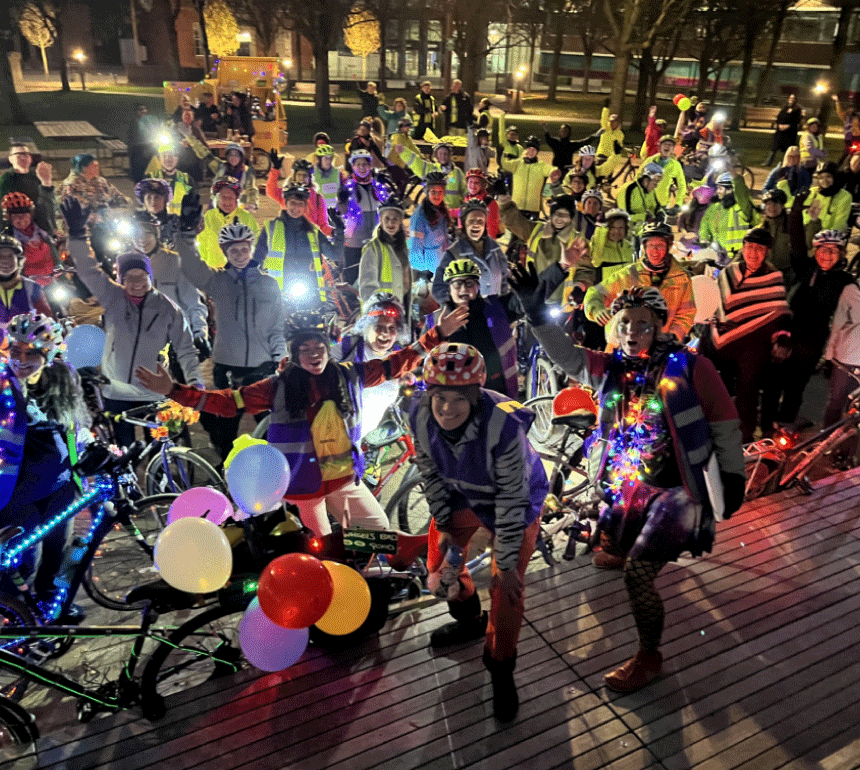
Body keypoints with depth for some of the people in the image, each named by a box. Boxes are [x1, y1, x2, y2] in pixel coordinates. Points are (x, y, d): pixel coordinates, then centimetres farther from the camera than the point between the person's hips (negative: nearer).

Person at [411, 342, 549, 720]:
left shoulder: (504, 424, -40)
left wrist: (506, 563, -24)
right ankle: (470, 619, 47)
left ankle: (500, 668, 20)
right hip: (461, 495, 5)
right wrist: (443, 526, -3)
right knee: (440, 562, 15)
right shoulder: (421, 417, -25)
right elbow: (430, 472, -5)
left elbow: (512, 499, -30)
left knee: (506, 589, -8)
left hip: (516, 501, -5)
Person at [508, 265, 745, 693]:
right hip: (628, 485, 6)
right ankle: (624, 554, 65)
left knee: (637, 573, -14)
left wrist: (733, 477, -4)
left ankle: (649, 658, 8)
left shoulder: (689, 367, -13)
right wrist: (536, 313, -24)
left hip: (678, 491, -6)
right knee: (613, 546, 25)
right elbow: (565, 355, -10)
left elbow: (724, 424, -7)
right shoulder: (611, 368, 0)